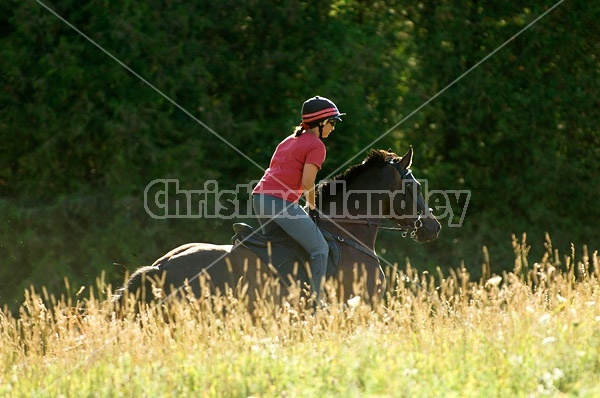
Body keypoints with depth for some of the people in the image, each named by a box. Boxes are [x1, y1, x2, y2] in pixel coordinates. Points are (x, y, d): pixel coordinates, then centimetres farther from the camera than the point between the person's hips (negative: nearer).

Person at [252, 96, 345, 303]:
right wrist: (312, 207, 2)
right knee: (320, 248, -3)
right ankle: (316, 300, -10)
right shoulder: (317, 145, -1)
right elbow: (307, 182, -13)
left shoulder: (289, 140, 25)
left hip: (259, 196, 9)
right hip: (281, 201, -9)